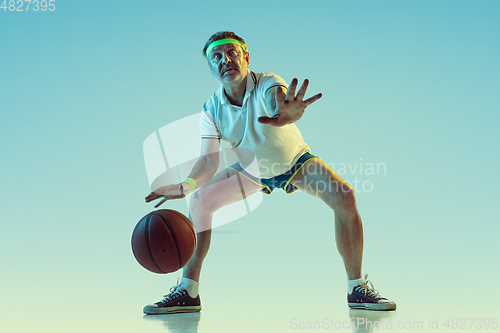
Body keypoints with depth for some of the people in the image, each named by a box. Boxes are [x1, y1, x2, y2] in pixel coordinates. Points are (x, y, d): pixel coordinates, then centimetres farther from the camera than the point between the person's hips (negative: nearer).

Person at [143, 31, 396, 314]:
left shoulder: (268, 84, -32)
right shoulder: (212, 110, -20)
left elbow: (277, 96, -57)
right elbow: (209, 160, -26)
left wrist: (288, 114, -83)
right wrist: (187, 185, -48)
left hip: (296, 163, -3)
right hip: (251, 171, 3)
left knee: (344, 197, -26)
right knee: (199, 201, -13)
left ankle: (357, 287, -10)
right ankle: (188, 290, -2)